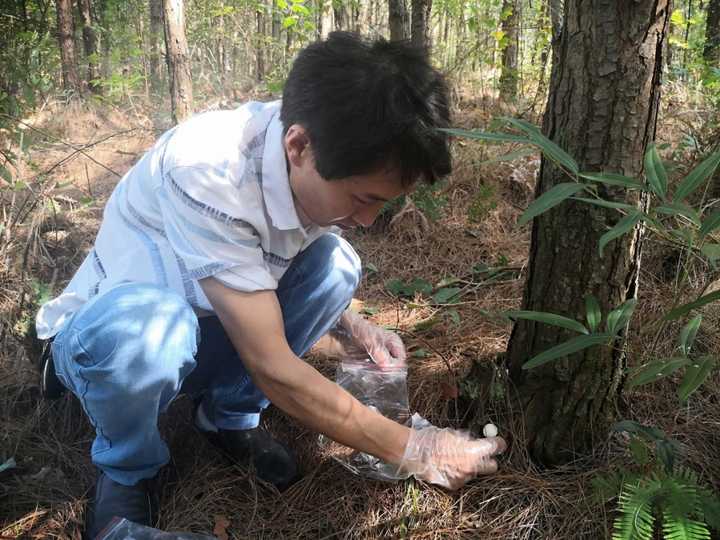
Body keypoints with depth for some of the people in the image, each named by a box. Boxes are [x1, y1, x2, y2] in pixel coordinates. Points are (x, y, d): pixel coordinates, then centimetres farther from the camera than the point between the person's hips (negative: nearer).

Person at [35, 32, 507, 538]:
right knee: (152, 324, -39)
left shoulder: (313, 166, -14)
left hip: (206, 333, 6)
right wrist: (412, 450, -24)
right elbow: (273, 368, -32)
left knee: (334, 265, -15)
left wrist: (352, 324, -10)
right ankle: (128, 467, -6)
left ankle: (230, 415, 3)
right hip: (100, 337, -5)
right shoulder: (206, 171, -36)